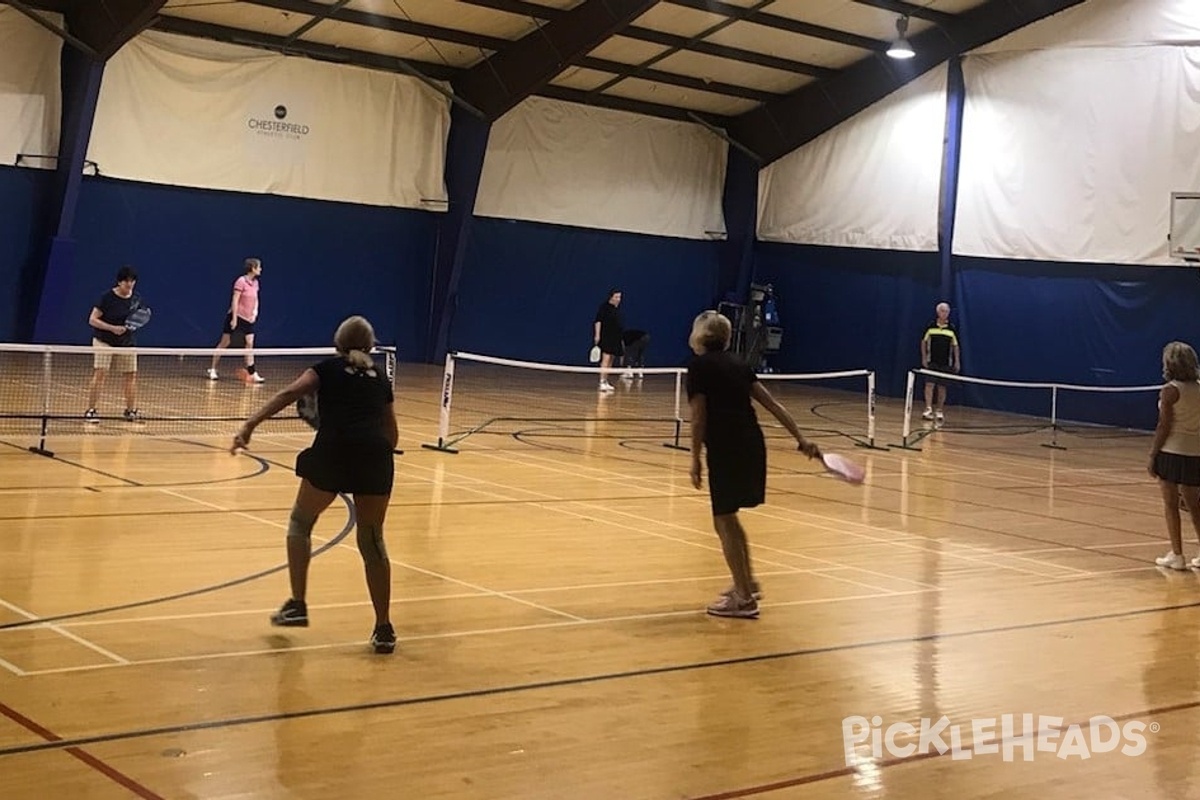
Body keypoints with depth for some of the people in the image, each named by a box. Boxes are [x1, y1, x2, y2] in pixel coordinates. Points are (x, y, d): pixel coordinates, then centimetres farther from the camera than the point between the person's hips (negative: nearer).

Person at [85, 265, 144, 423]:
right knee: (100, 374, -10)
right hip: (104, 342, -5)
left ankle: (131, 410, 17)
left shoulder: (136, 298, 3)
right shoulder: (107, 297, -12)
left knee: (131, 375, 4)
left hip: (127, 343, 5)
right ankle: (91, 410, -6)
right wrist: (112, 328, -23)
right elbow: (92, 320, -13)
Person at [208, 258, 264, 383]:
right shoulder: (241, 281, -15)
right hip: (236, 317, -7)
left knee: (250, 343, -2)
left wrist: (255, 312, 2)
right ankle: (212, 369, 12)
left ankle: (252, 373, -1)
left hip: (248, 319, 7)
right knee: (224, 343, 2)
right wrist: (234, 318, -18)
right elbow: (235, 300, -16)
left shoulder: (255, 283, 6)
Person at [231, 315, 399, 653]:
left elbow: (289, 394, -2)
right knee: (372, 540, 14)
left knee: (301, 521, 22)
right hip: (375, 455, 2)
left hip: (333, 451, -2)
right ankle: (383, 628, 11)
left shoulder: (327, 368, 17)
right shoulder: (380, 378, 25)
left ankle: (297, 605, 18)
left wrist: (250, 426, -9)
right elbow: (391, 435, 25)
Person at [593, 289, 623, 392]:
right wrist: (597, 335, -20)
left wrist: (621, 340, 23)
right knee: (606, 358, -16)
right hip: (605, 337, -8)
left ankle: (606, 382, 18)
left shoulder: (617, 308, 13)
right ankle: (602, 383, -21)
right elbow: (598, 321, -12)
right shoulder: (604, 306, -9)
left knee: (611, 360, 10)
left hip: (614, 338, 8)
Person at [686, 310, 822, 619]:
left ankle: (744, 599, 7)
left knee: (724, 521, 4)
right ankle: (747, 583, 33)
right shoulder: (738, 363, 16)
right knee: (728, 518, 23)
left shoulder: (699, 366, -3)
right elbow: (772, 404, 13)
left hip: (725, 448, -7)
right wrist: (801, 439, 13)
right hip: (753, 444, 7)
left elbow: (699, 417, -8)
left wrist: (695, 458, -2)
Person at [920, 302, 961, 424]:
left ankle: (939, 411, 15)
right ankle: (928, 409, -14)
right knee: (929, 384, -11)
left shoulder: (952, 329, 1)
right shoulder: (930, 326, -2)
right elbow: (924, 342, 6)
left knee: (942, 387, 5)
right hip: (932, 362, -1)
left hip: (946, 363, 1)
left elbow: (955, 346, 7)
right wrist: (924, 358, 1)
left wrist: (957, 361, 1)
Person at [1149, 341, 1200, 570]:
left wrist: (1152, 456, -7)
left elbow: (1164, 426, -12)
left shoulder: (1170, 390, -11)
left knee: (1171, 505, 3)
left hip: (1172, 451, -6)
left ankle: (1177, 555, 3)